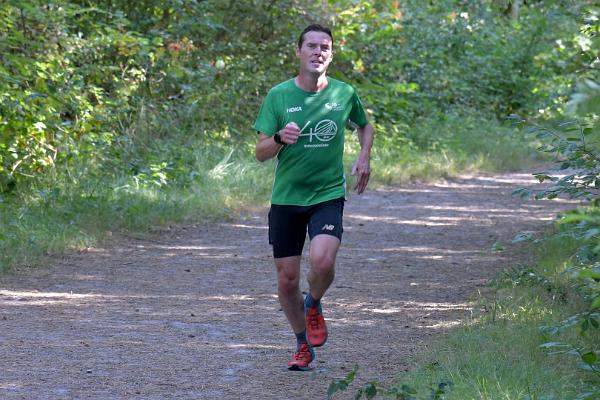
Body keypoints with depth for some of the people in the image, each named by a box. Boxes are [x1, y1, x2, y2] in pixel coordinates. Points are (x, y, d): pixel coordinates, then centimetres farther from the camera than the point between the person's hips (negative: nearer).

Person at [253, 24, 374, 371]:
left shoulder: (344, 93, 0)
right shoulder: (279, 95, -3)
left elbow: (365, 125, 22)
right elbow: (261, 153, -2)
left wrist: (364, 157, 4)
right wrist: (280, 138, -23)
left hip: (329, 195, -1)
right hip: (286, 198, 1)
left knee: (323, 260, -25)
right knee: (287, 278, 3)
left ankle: (314, 305, 9)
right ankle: (304, 345, 26)